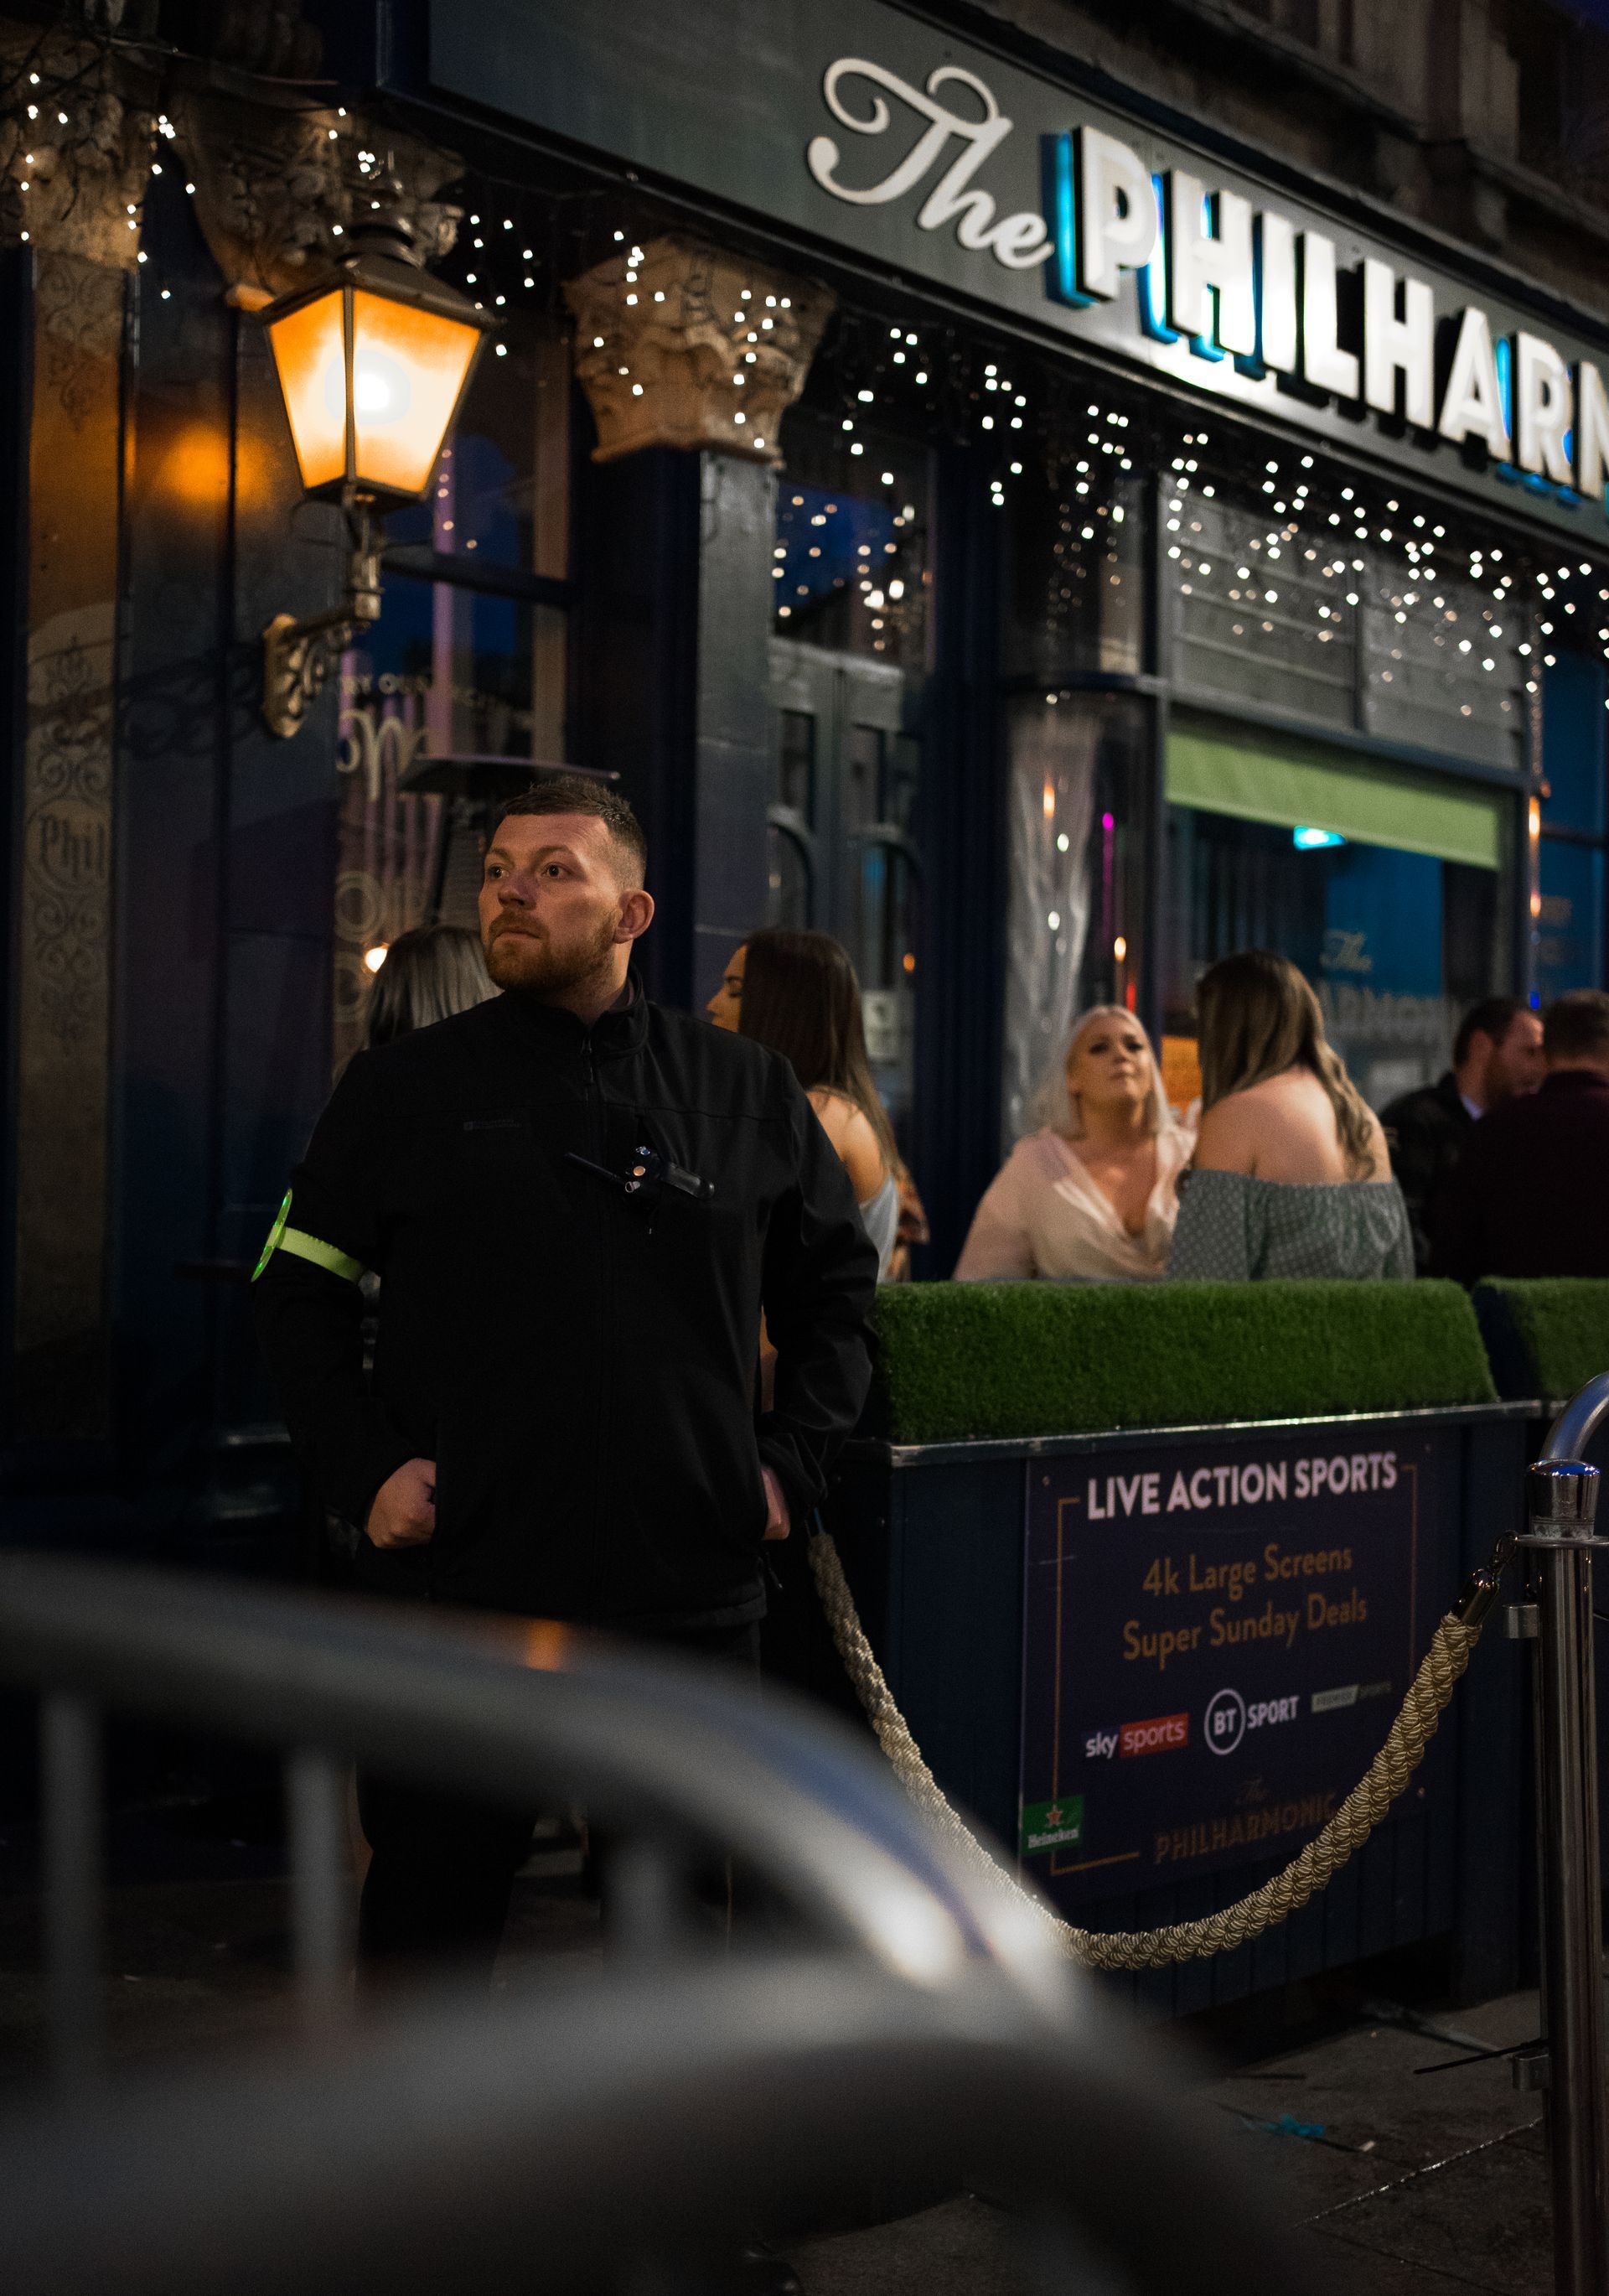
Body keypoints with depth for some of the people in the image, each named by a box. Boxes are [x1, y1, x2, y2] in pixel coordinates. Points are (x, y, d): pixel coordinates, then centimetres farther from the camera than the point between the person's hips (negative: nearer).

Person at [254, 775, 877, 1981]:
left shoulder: (746, 1090, 6)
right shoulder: (403, 1088, 3)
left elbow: (838, 1281, 15)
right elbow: (299, 1294, 6)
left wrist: (791, 1461, 5)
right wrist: (367, 1468, -6)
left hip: (690, 1581, 2)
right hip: (460, 1579, -1)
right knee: (434, 1905, 9)